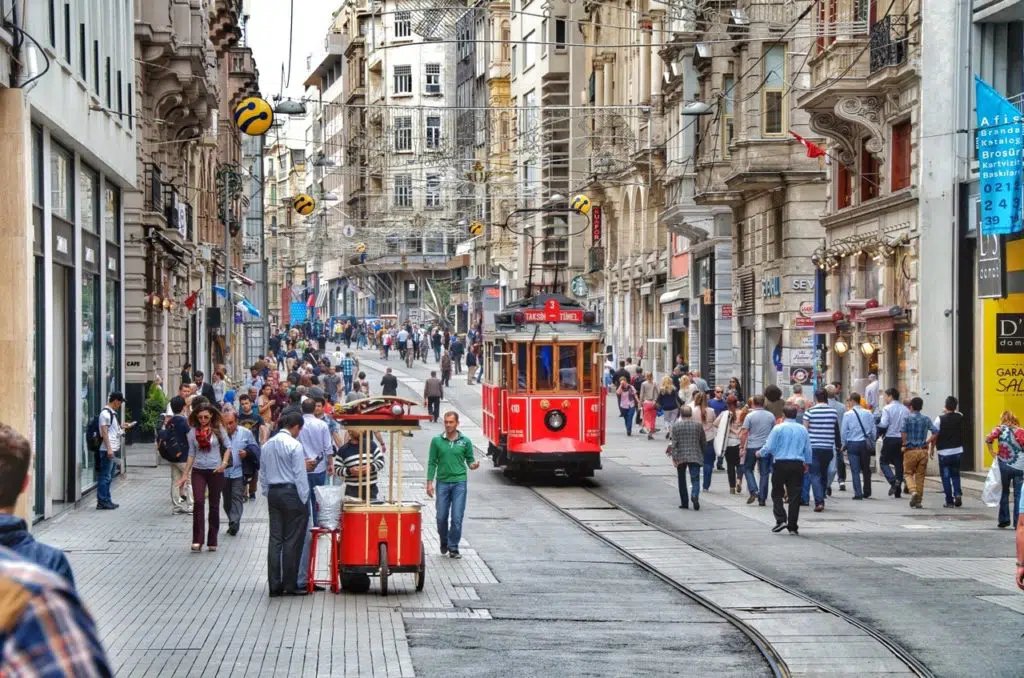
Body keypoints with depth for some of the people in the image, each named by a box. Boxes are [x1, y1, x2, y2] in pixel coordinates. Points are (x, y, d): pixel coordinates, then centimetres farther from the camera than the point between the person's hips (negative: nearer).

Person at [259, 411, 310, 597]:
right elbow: (299, 475, -14)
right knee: (292, 540, -1)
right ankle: (290, 585, -1)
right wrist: (304, 500, -9)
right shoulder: (294, 445, -12)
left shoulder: (267, 446, 10)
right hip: (292, 493, -6)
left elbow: (263, 474, 14)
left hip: (273, 493, 6)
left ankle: (275, 585, 6)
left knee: (275, 539, 6)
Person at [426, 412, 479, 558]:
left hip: (459, 482, -1)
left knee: (457, 518, -5)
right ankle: (444, 542, 28)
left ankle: (453, 547, 5)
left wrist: (473, 465, -14)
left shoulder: (465, 441, 4)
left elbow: (470, 460, 10)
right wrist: (429, 482, 0)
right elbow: (432, 463, 6)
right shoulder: (437, 441, 4)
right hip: (443, 482, 1)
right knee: (441, 517, 4)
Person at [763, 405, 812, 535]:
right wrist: (807, 463, 30)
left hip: (781, 464, -3)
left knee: (777, 493, 10)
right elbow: (808, 449, 13)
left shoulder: (778, 428, -7)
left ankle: (781, 519, -6)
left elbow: (769, 447, -5)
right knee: (795, 495, 5)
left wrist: (760, 453, 16)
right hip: (798, 464, 3)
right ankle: (793, 526, 5)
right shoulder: (803, 430, 5)